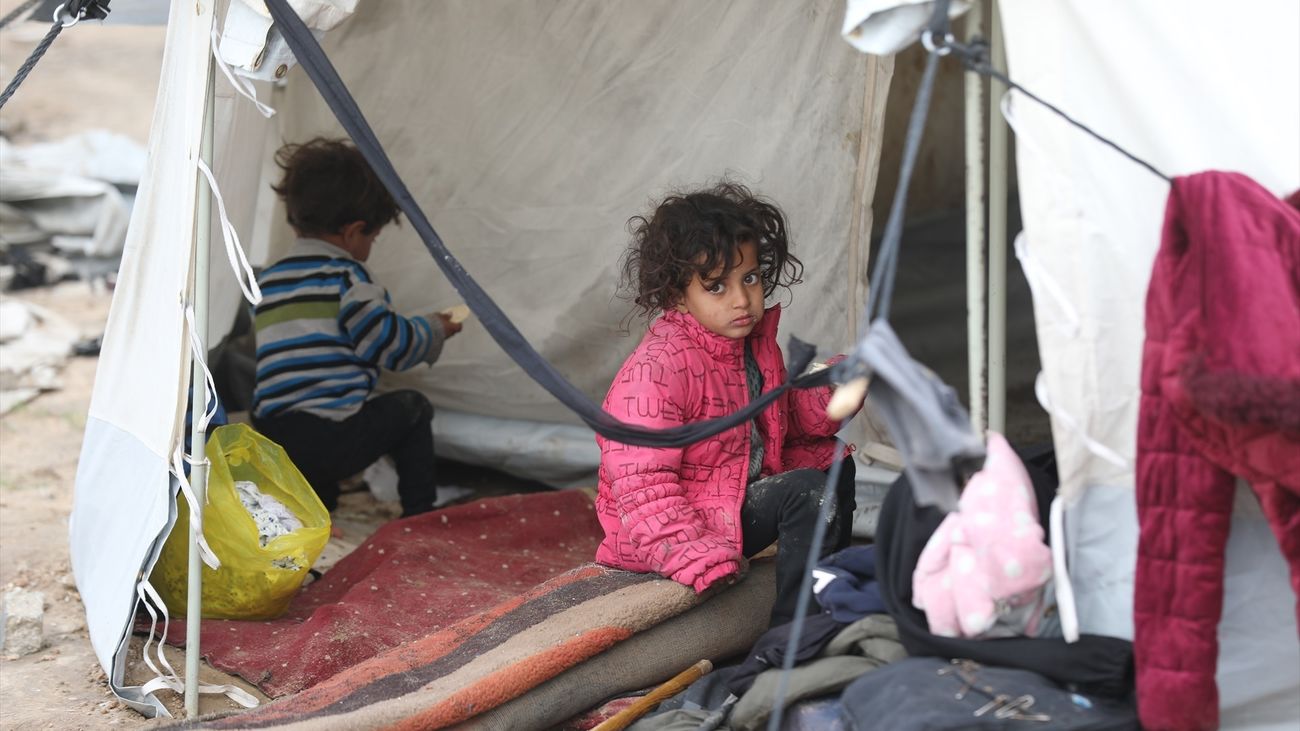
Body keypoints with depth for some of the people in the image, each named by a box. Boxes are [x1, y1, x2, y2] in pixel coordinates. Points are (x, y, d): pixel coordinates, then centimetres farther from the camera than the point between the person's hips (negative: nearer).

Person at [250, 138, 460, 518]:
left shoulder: (267, 282, 18)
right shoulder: (345, 276, -4)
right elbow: (391, 344, -6)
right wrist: (435, 329, 15)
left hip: (271, 444, 7)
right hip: (331, 438, -7)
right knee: (414, 408, 17)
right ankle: (419, 517, 14)